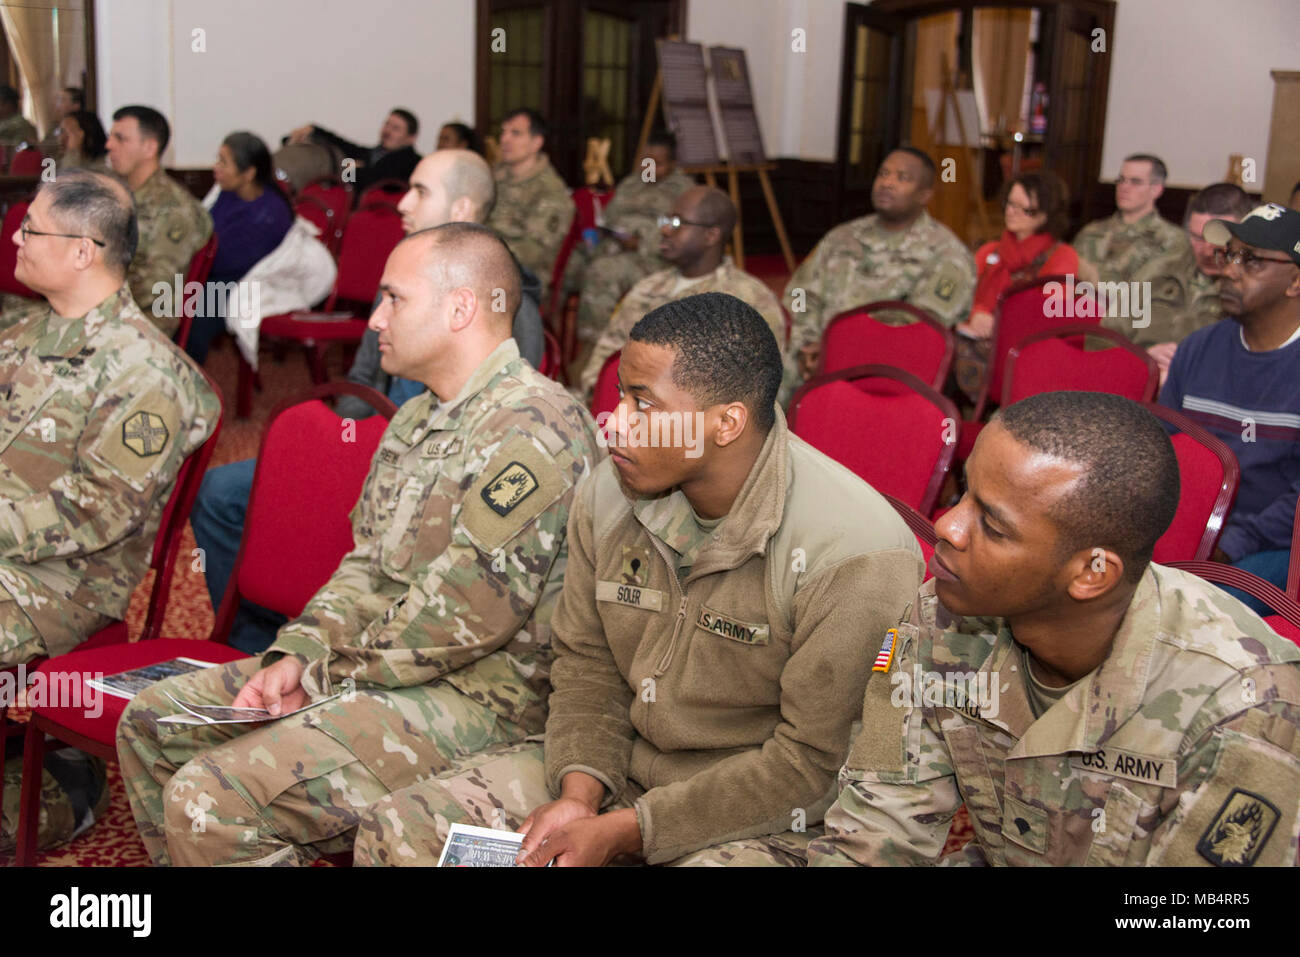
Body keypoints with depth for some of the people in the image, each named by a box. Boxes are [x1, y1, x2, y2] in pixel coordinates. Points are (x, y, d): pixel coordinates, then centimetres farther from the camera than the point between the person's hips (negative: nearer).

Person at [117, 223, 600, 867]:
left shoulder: (530, 425, -18)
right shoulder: (417, 419, 16)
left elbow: (474, 611, -24)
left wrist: (338, 669, -11)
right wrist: (298, 654, 1)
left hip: (472, 699, -10)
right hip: (370, 669, 10)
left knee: (211, 798, -24)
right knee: (151, 723, 12)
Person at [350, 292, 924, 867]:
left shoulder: (856, 558, -22)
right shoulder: (608, 495, -3)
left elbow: (813, 761, -19)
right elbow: (587, 665, 7)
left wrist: (623, 831, -19)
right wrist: (578, 794, -12)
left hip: (767, 816, -4)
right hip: (618, 769, 5)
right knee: (395, 829, -5)